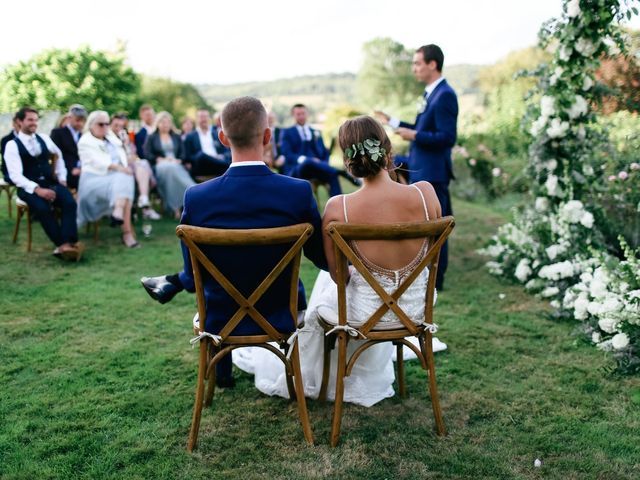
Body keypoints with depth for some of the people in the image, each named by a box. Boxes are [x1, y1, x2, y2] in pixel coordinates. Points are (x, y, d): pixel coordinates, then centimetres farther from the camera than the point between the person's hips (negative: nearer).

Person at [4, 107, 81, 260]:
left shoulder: (44, 138, 12)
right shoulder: (12, 145, -3)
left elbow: (59, 156, 29)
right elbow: (16, 176, -12)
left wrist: (62, 179, 17)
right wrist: (37, 189, -26)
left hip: (50, 183, 4)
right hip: (28, 187, -4)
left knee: (69, 202, -27)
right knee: (43, 207, -36)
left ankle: (66, 244, -37)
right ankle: (62, 244, -29)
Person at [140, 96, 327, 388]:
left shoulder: (197, 198, -19)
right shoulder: (299, 192, -21)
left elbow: (194, 273, -6)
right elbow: (323, 259, -7)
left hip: (221, 320, 0)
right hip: (282, 317, 1)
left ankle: (221, 372, 45)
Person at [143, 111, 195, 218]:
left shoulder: (177, 137, 28)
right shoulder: (151, 138, 21)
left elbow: (183, 153, 15)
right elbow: (147, 154, 6)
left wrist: (178, 160, -7)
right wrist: (161, 159, -10)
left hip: (176, 165, 2)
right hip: (159, 166, -2)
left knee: (171, 169, -39)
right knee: (170, 168, -40)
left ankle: (176, 207, -51)